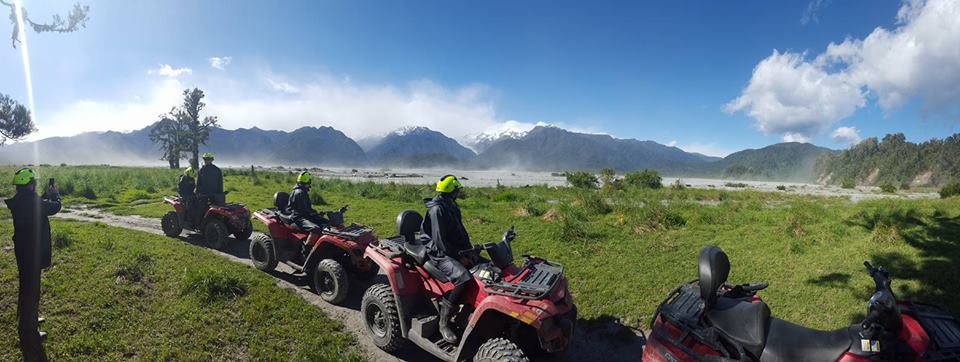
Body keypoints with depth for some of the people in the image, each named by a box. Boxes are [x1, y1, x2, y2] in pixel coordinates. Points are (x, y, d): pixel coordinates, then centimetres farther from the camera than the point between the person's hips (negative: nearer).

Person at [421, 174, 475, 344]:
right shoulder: (437, 210, -16)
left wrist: (469, 252, 4)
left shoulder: (452, 207, 13)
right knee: (463, 277, -32)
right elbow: (440, 241, -20)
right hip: (441, 255, -9)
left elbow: (461, 232, 16)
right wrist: (460, 257, -17)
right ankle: (444, 322, -21)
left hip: (457, 251, 9)